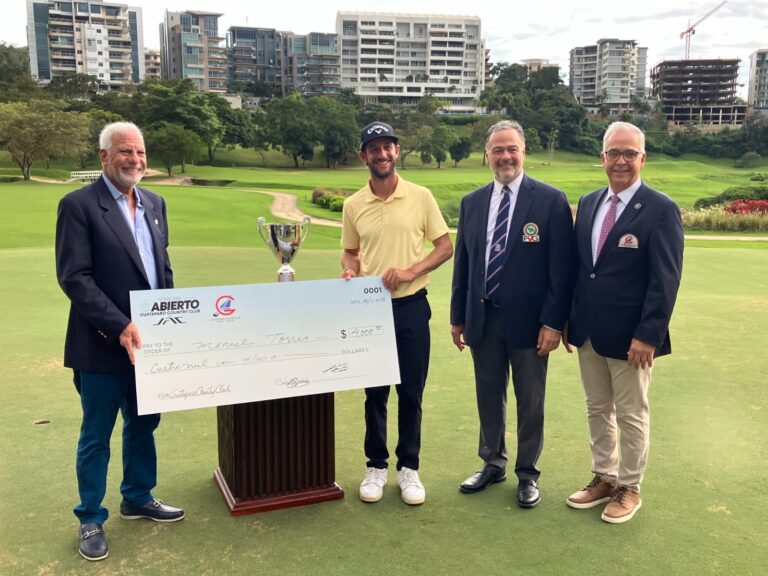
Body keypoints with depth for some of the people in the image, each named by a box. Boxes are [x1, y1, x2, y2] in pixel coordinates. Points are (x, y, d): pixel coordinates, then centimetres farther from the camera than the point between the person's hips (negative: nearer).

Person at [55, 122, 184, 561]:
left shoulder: (155, 204, 9)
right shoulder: (79, 205, -11)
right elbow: (73, 277, -17)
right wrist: (119, 326, -24)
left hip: (148, 341, 6)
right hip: (102, 344, -6)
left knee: (144, 425, 19)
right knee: (96, 436, 8)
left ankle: (138, 499, 38)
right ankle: (91, 519, 25)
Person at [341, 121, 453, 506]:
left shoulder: (421, 197, -3)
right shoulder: (353, 205, 3)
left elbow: (445, 247, 0)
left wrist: (410, 271, -14)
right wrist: (350, 270, -9)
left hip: (411, 306, -1)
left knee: (411, 392, 7)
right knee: (374, 392, 10)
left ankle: (409, 468, 22)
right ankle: (376, 466, 24)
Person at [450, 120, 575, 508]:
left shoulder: (550, 200, -7)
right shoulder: (472, 203, 6)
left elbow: (561, 267, -9)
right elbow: (462, 264, 9)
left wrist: (553, 322, -12)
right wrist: (458, 317, 9)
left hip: (528, 319, -4)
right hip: (482, 318, 4)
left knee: (530, 400, 10)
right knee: (488, 395, 16)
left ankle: (528, 474, 27)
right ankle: (492, 464, 34)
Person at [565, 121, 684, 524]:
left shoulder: (660, 210, -12)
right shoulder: (589, 203, 7)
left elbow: (665, 280, -15)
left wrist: (647, 335, -19)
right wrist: (569, 319, 9)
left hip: (629, 336, -6)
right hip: (588, 331, 6)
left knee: (631, 416, 10)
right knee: (597, 410, 17)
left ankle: (629, 488, 27)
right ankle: (603, 479, 34)